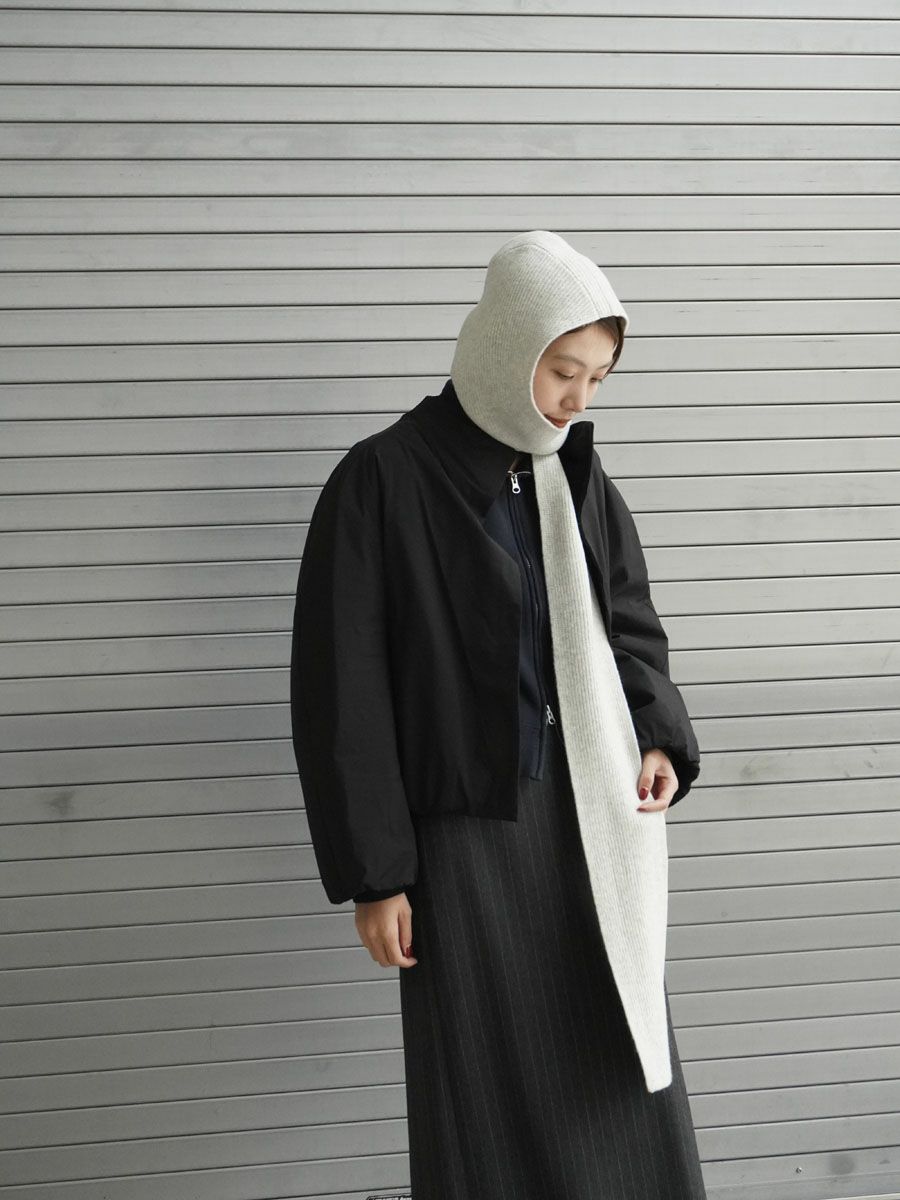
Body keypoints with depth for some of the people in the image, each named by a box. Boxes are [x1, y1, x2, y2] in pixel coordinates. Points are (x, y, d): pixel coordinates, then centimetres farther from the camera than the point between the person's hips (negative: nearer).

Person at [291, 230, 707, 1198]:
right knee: (489, 1104, 2)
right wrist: (372, 873, -9)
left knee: (624, 1081, 8)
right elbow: (343, 692, -7)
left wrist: (660, 739, -7)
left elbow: (631, 630, 15)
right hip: (464, 837, -5)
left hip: (593, 828, 5)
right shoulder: (384, 483, -8)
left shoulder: (582, 484, 8)